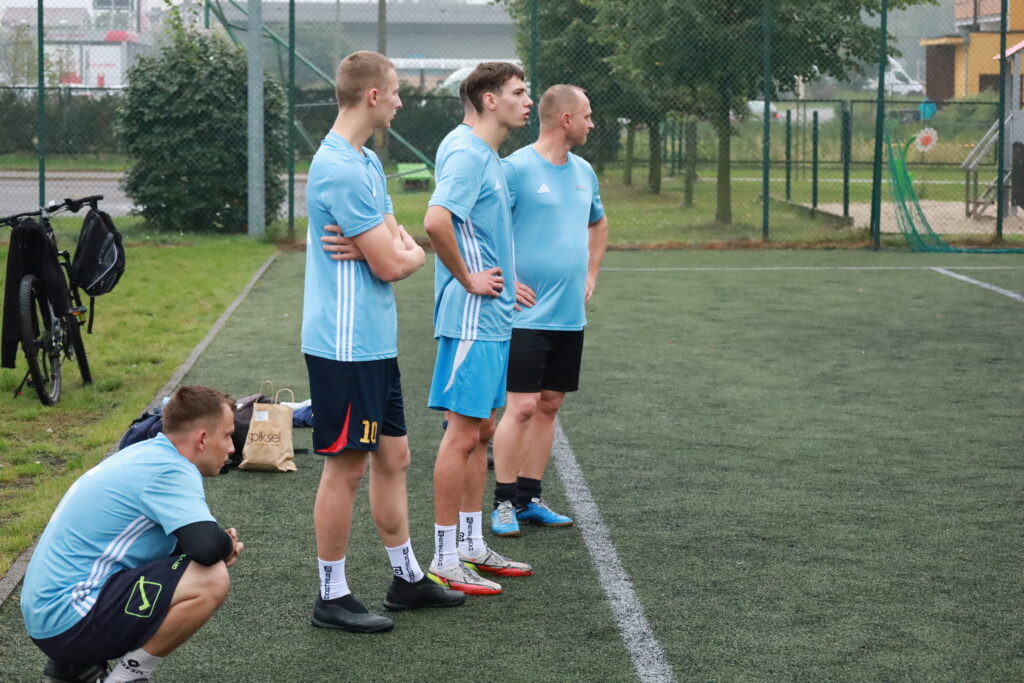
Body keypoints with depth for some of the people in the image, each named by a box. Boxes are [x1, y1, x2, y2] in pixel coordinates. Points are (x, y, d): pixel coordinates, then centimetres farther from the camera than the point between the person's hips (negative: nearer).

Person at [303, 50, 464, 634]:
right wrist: (413, 254, 2)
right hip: (346, 345, -10)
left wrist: (397, 249, -10)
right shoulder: (342, 170, -20)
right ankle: (333, 597, 8)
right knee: (346, 467, -2)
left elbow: (400, 244, 13)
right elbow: (392, 265, -19)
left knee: (393, 457, 16)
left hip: (376, 343, 10)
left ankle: (407, 576, 28)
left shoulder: (366, 163, 14)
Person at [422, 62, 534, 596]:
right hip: (471, 318, -10)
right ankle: (445, 561, 0)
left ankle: (471, 545, 23)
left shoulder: (489, 157, 16)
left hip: (493, 318, 10)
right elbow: (435, 221, -29)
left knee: (481, 430, 14)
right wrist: (467, 279, -19)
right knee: (463, 432, -6)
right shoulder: (467, 155, -15)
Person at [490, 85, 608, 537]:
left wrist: (591, 274, 20)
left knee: (549, 406, 10)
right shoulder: (515, 169, -11)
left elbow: (598, 224, 31)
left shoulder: (583, 172, 13)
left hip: (571, 315, 7)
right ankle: (504, 503, 1)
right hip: (528, 312, -7)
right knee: (522, 406, -9)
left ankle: (530, 499, 17)